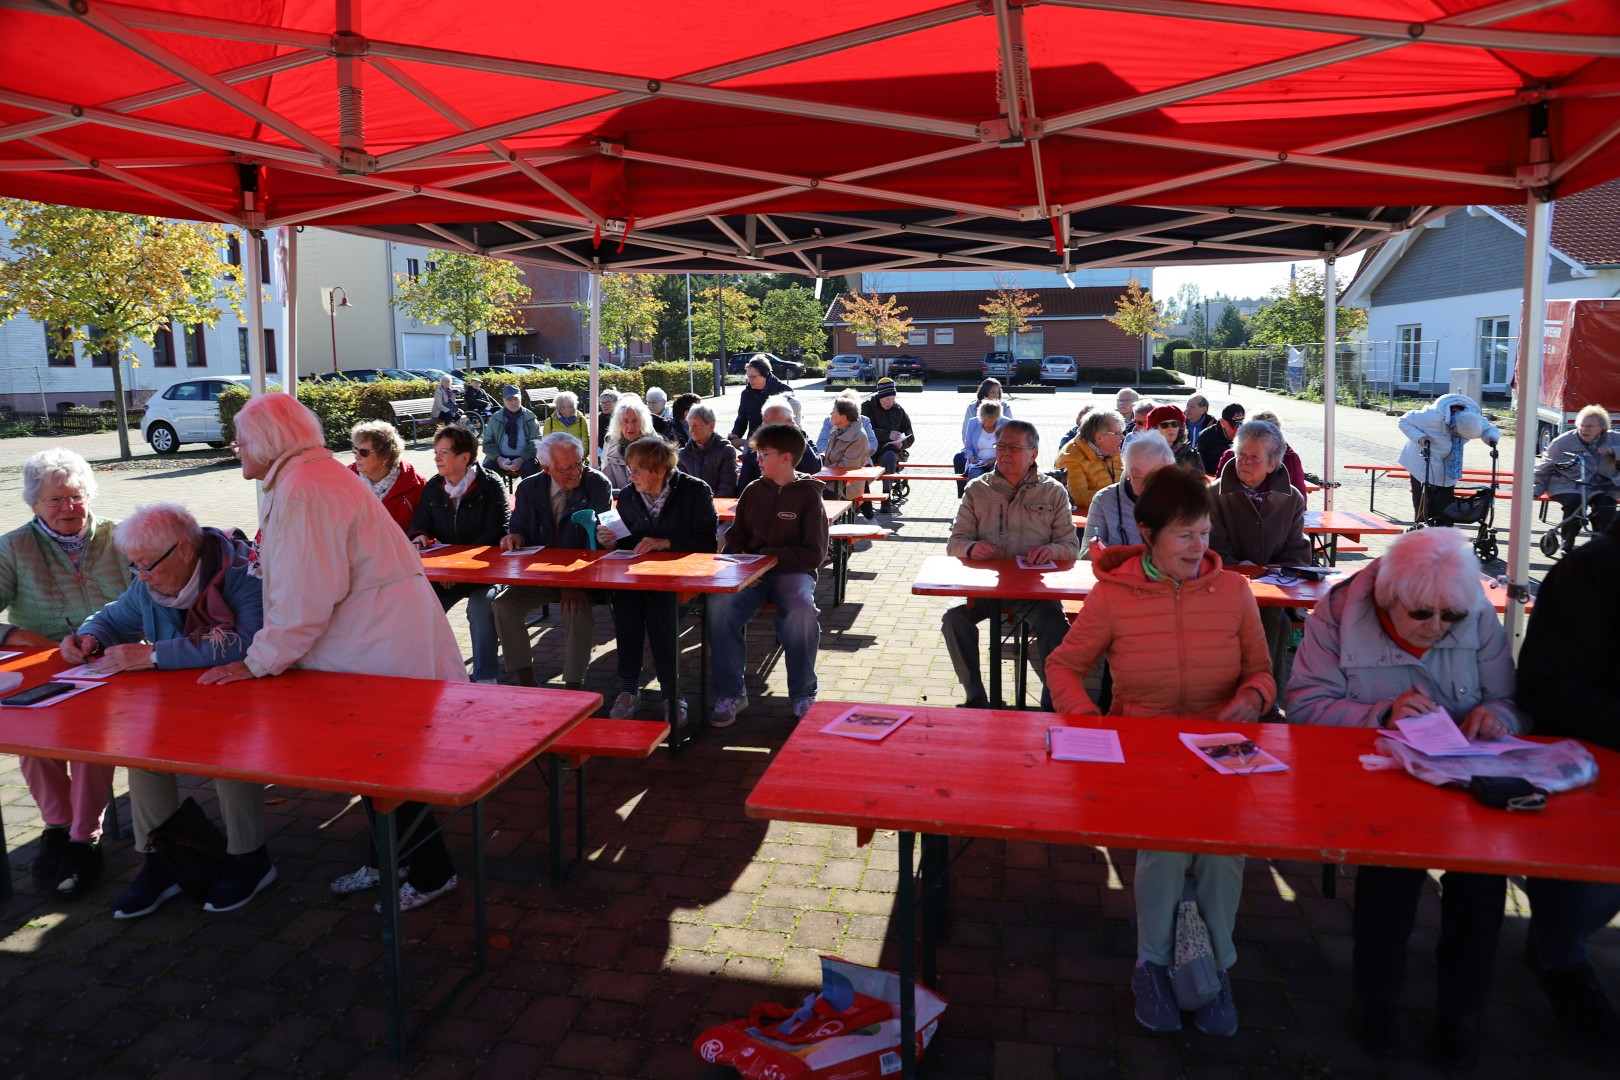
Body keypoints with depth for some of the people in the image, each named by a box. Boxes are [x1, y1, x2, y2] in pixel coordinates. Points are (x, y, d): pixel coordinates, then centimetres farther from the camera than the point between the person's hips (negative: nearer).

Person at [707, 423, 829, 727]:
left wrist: (769, 556, -11)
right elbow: (735, 537, 19)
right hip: (752, 572, 3)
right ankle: (730, 693, -15)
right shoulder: (753, 491, 12)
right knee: (719, 605, -28)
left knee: (801, 610, -36)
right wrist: (740, 560, -3)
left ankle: (803, 695, -14)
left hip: (793, 572, -3)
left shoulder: (808, 495, -1)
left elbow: (814, 553, -6)